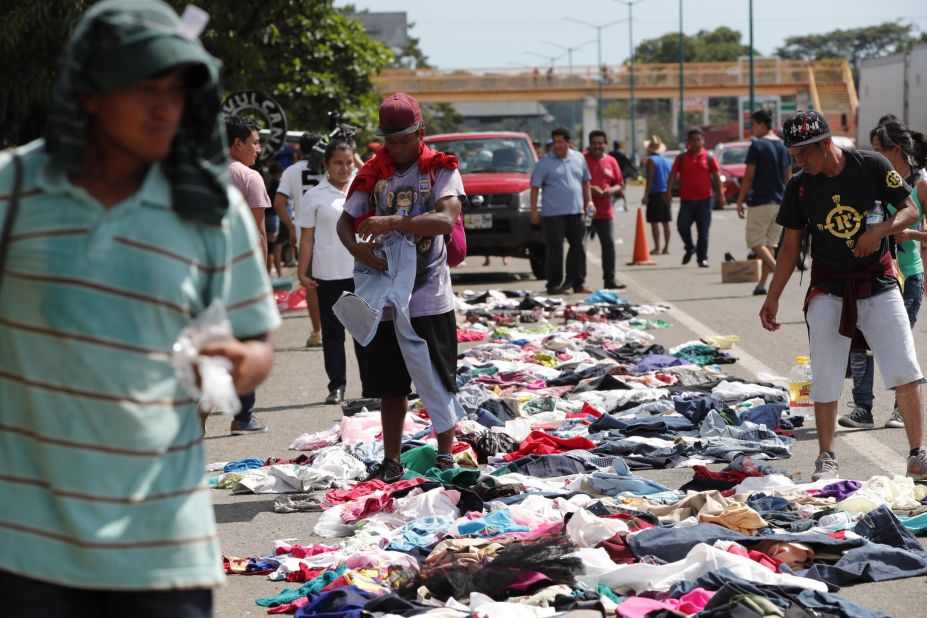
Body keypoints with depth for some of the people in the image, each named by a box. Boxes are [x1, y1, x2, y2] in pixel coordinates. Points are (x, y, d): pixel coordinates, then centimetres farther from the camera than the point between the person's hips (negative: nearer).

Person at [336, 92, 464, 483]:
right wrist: (357, 247, -15)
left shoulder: (440, 170, -4)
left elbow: (447, 219, -20)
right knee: (390, 385, 9)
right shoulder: (375, 173, 8)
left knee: (438, 381, 3)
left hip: (429, 296, -4)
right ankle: (391, 462, 17)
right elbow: (345, 221, 7)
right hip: (386, 296, 4)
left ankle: (445, 456, 14)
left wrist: (391, 223, -28)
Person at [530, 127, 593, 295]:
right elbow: (535, 187, -4)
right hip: (553, 213, -5)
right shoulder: (545, 162, -3)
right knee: (555, 250, -4)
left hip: (576, 212, 5)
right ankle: (554, 285, 1)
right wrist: (534, 210, -10)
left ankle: (577, 283, 16)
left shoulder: (579, 159, 11)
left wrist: (589, 201, 10)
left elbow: (585, 182, 20)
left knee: (578, 248, 8)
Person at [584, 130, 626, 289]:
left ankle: (610, 279, 13)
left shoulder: (611, 162, 10)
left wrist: (611, 190, -7)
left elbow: (620, 185, 14)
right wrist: (588, 189, -18)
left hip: (604, 212, 4)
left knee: (609, 245, 5)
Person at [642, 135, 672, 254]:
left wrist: (645, 195, -15)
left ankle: (657, 248, -9)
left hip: (655, 194, -7)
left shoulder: (651, 160, -8)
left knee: (654, 222, -6)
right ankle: (666, 247, 12)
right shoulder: (666, 161, 13)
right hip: (666, 194, 7)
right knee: (665, 222, 10)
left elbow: (650, 179, -15)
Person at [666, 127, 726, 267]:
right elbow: (673, 175, 6)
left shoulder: (708, 158, 4)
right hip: (686, 199, 1)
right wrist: (669, 192, -4)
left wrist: (720, 194, 0)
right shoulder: (682, 158, 7)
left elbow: (716, 177, 5)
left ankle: (702, 258, 9)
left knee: (703, 230, 1)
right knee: (682, 225, -12)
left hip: (704, 199, -1)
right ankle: (690, 248, 13)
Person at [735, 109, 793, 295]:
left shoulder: (757, 145, -11)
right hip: (780, 203, 7)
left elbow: (749, 176, -11)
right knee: (770, 243, 11)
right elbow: (788, 177, 13)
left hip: (760, 202, -7)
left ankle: (777, 269, -21)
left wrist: (740, 201, -5)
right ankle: (762, 284, 10)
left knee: (755, 242, 0)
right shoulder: (784, 146, 10)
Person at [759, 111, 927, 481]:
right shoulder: (799, 187, -3)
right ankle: (826, 459, 10)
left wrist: (880, 230, -22)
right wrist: (772, 297, 3)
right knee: (825, 379, -1)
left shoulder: (871, 166, -9)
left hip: (878, 283, -1)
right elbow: (791, 246, 6)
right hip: (828, 288, 1)